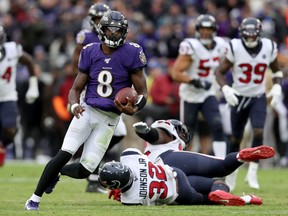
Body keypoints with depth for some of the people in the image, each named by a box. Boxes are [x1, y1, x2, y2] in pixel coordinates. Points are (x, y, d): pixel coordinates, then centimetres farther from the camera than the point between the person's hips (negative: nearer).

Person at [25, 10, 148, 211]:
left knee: (85, 170, -7)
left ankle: (58, 172, 27)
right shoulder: (91, 53, 1)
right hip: (88, 110, 1)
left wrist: (134, 109, -23)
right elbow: (76, 89, 8)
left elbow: (143, 93, -1)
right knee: (65, 154, -18)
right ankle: (35, 198, -9)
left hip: (109, 119, -1)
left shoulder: (131, 54, -6)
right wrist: (74, 105, -15)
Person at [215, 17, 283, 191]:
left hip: (259, 98, 0)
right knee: (236, 139, 8)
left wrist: (277, 88, -6)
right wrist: (226, 89, -24)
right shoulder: (235, 48, -13)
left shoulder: (269, 48, -6)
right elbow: (220, 72, -7)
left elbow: (276, 70, 11)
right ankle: (232, 172, 27)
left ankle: (252, 173, -11)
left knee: (258, 132, -19)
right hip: (239, 97, 0)